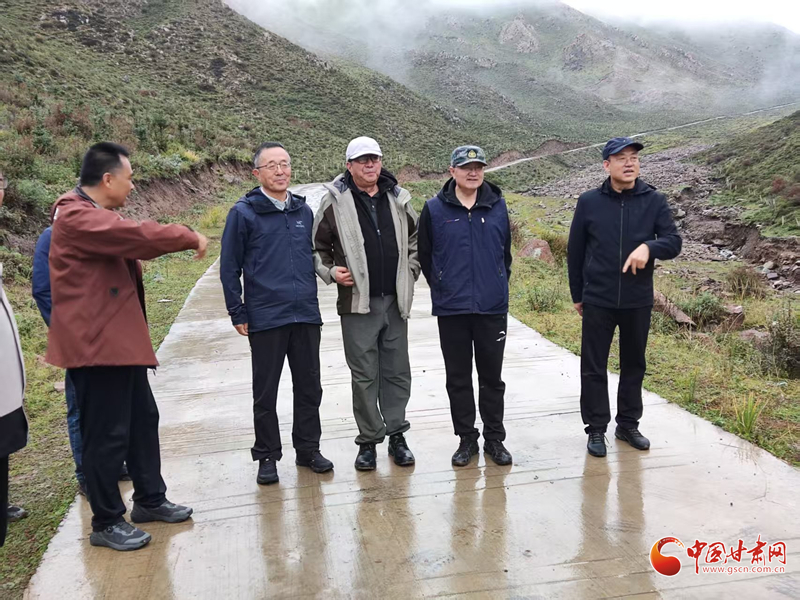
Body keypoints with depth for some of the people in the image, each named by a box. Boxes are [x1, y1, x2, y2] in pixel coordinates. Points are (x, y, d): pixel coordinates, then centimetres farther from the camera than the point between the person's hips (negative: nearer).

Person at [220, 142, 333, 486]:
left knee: (309, 387, 11)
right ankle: (267, 456, 20)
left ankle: (308, 448, 26)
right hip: (265, 318, -4)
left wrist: (312, 302, 15)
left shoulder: (304, 211, 10)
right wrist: (238, 314, -6)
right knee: (265, 393, 7)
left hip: (306, 316, 4)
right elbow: (229, 267, -3)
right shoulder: (244, 213, -4)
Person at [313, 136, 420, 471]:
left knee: (397, 373, 10)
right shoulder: (335, 203, -2)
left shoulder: (398, 199, 8)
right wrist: (330, 272, -10)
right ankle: (368, 440, 17)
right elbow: (317, 248, 5)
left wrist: (409, 273, 9)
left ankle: (396, 434, 24)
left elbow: (415, 240, 21)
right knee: (364, 376, 4)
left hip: (395, 302, 3)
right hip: (358, 304, -3)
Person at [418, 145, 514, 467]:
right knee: (458, 378, 9)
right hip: (451, 309, -1)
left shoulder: (497, 205, 3)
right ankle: (466, 438, 22)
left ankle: (494, 438, 22)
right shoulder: (435, 209, -2)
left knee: (492, 377, 9)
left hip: (492, 308, 1)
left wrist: (498, 283, 12)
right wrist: (442, 287, 9)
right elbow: (424, 253, 6)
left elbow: (506, 250, 14)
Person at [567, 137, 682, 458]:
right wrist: (577, 295, 5)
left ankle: (628, 424, 30)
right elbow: (575, 251, 3)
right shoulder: (589, 202, -4)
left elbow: (674, 242, -7)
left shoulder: (655, 201, -2)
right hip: (597, 302, -1)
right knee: (594, 368, 4)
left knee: (634, 365, 14)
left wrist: (648, 247, -29)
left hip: (638, 302, 1)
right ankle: (596, 429, 18)